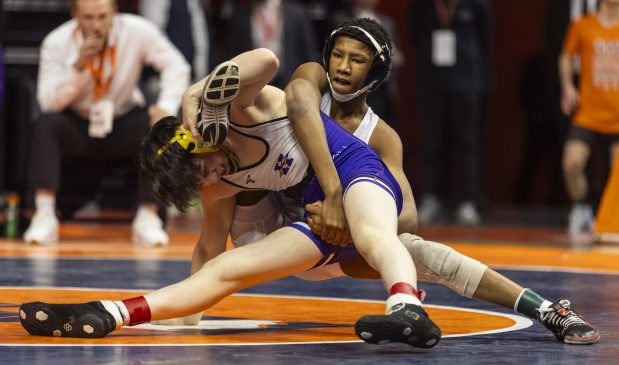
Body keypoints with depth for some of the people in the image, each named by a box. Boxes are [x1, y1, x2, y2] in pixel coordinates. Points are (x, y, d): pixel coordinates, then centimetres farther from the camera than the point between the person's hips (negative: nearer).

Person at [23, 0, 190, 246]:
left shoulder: (137, 31, -16)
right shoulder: (57, 43, -15)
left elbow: (176, 66, -9)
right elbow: (48, 102, -20)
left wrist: (166, 107, -24)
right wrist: (78, 66, -33)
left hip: (123, 128, 0)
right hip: (76, 128, 0)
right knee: (46, 124, -31)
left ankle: (148, 219, -26)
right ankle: (44, 216, -32)